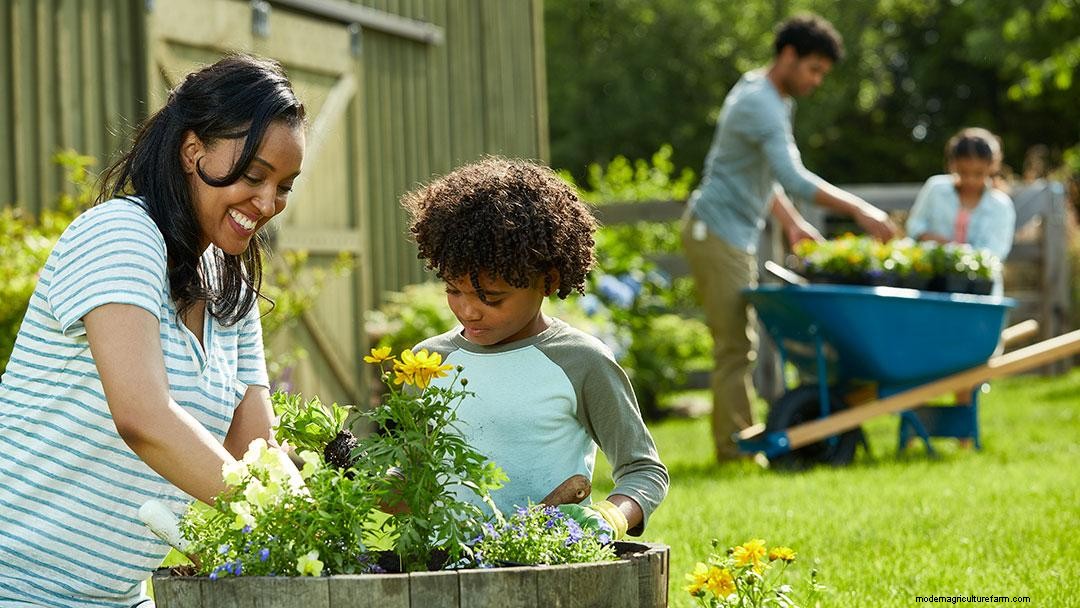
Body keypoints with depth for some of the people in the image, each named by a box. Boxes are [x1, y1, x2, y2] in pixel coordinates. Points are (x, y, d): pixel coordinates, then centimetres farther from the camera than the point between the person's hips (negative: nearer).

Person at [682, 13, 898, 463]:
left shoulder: (773, 98, 13)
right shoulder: (760, 105, -20)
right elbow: (795, 180, -32)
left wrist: (792, 223, 16)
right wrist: (859, 210, -34)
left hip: (736, 234, 11)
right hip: (718, 231, -11)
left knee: (737, 343, 12)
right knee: (736, 345, -10)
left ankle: (733, 441, 17)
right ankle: (735, 447, -7)